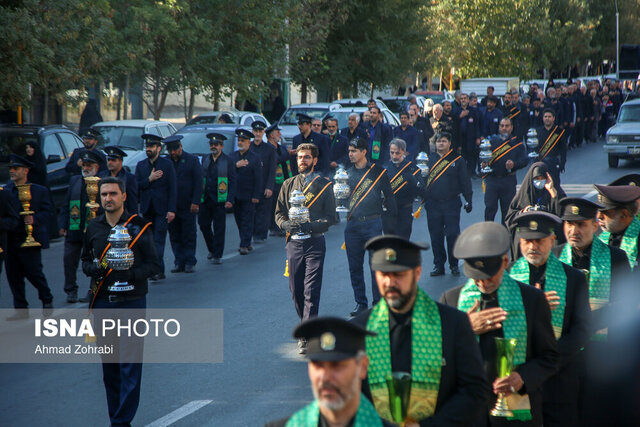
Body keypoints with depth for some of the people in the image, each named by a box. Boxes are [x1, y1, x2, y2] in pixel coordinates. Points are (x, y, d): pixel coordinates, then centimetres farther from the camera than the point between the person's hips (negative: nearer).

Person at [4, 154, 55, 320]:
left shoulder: (40, 191, 0)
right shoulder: (6, 190, 10)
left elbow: (48, 212, -5)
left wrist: (34, 219, -21)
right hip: (10, 242, 5)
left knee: (33, 273, -3)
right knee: (13, 276, 5)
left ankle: (47, 300, 22)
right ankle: (21, 309, 14)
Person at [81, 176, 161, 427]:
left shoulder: (139, 227, -3)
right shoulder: (93, 228, 8)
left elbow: (154, 265, -3)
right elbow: (85, 260, 18)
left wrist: (131, 275, -20)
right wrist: (93, 269, -6)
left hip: (132, 302, -4)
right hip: (102, 302, 4)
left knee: (130, 364, -7)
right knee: (109, 364, 9)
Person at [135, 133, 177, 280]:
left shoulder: (167, 164, -1)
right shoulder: (141, 165, 12)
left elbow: (173, 188, -4)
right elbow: (136, 186, 4)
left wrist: (171, 210, -11)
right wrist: (149, 179, -12)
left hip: (162, 209, -4)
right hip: (147, 210, 4)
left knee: (158, 240, -11)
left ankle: (158, 270, -15)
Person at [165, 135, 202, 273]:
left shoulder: (192, 160, 1)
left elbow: (198, 182, -2)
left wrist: (195, 202, -9)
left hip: (188, 206, -3)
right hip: (171, 205, 3)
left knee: (189, 236, 1)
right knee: (175, 236, 5)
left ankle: (189, 263, 6)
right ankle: (179, 262, 11)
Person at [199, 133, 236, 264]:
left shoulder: (227, 161, -1)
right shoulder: (205, 159, 13)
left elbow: (233, 181, -3)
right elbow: (201, 178, 15)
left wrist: (230, 200, -12)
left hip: (220, 199, -4)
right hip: (205, 199, 4)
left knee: (219, 228, -3)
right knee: (203, 224, 5)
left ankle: (217, 255, 2)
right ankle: (211, 249, 25)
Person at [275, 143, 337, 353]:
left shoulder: (324, 185, 3)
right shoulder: (289, 185, 13)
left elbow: (331, 217, 1)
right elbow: (279, 213, 14)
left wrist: (311, 225, -16)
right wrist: (286, 224, -9)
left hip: (315, 242, -4)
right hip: (294, 242, 4)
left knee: (311, 291, -10)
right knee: (296, 291, 7)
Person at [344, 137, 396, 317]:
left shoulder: (378, 172, 1)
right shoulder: (347, 173, 10)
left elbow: (388, 196, 4)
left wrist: (392, 220, 1)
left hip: (372, 223, -4)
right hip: (352, 225, 4)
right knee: (355, 266, 5)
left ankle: (378, 302, 4)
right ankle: (360, 303, 14)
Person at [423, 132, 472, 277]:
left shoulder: (457, 160, 4)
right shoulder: (430, 160, 10)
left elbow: (465, 181, 4)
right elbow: (423, 180, 11)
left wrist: (468, 200, -1)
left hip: (452, 204, -2)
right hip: (433, 204, 2)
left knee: (452, 235, -4)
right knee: (435, 236, 5)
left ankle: (454, 265, 9)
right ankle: (438, 265, 14)